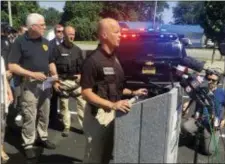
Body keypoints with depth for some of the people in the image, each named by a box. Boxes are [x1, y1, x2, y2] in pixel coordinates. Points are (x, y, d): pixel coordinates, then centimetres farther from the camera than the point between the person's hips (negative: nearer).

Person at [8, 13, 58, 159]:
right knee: (29, 116, -1)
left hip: (45, 83, 6)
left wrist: (55, 74, -1)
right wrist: (32, 74, -20)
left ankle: (43, 137, 31)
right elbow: (12, 66, -13)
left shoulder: (45, 42, 9)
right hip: (30, 84, -6)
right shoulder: (20, 42, -9)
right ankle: (28, 144, 12)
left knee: (45, 113, 14)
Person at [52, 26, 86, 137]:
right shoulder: (58, 49, -5)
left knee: (82, 103, -1)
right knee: (64, 105, 7)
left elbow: (82, 65, 18)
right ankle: (66, 127, 20)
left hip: (76, 81, 3)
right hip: (63, 81, -3)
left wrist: (81, 75, 3)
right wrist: (55, 81, -10)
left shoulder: (77, 49, 10)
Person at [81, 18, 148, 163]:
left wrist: (132, 93, 7)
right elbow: (86, 92, -20)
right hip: (99, 114, -8)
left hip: (113, 113, 8)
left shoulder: (114, 58, 10)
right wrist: (112, 104, -29)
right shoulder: (93, 60, -18)